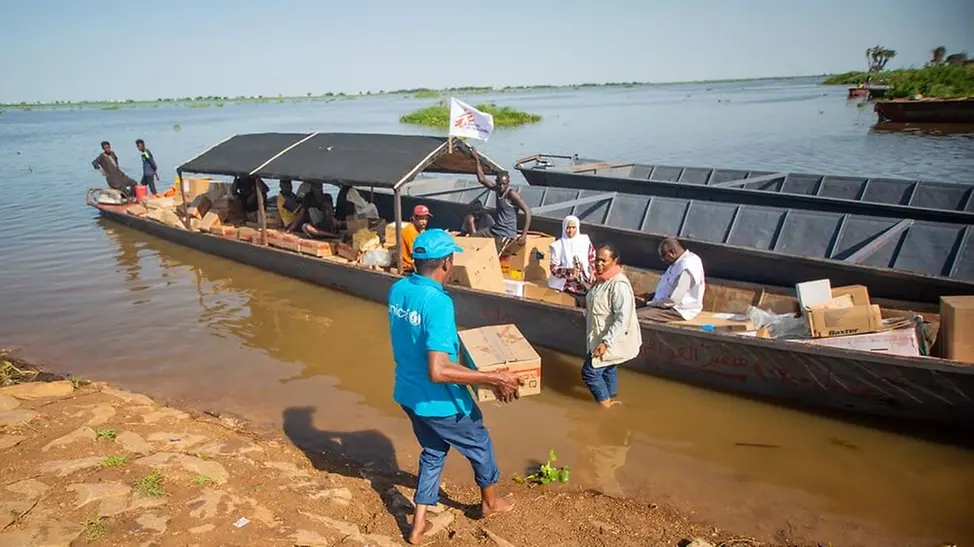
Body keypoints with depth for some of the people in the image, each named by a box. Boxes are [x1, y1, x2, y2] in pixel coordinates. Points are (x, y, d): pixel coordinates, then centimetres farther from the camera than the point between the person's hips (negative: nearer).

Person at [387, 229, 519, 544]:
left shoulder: (398, 290, -5)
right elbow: (438, 372, -35)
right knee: (479, 445, 21)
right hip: (438, 402, -7)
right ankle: (490, 503, 44)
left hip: (408, 394, 7)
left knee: (433, 452, 27)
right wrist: (495, 378, -30)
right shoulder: (438, 302, -30)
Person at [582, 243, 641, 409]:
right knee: (608, 369, 22)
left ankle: (605, 405, 14)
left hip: (613, 339, -9)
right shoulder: (602, 279, 3)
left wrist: (605, 342, -32)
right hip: (603, 336, 9)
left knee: (589, 371, -2)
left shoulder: (619, 284, -27)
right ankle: (612, 399, 39)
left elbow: (623, 319, -30)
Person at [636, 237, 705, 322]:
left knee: (635, 316, -23)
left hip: (679, 310, -11)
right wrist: (651, 296, 5)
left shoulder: (686, 268, -25)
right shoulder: (679, 261, 7)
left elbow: (673, 300, -26)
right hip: (671, 305, 11)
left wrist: (648, 303, -15)